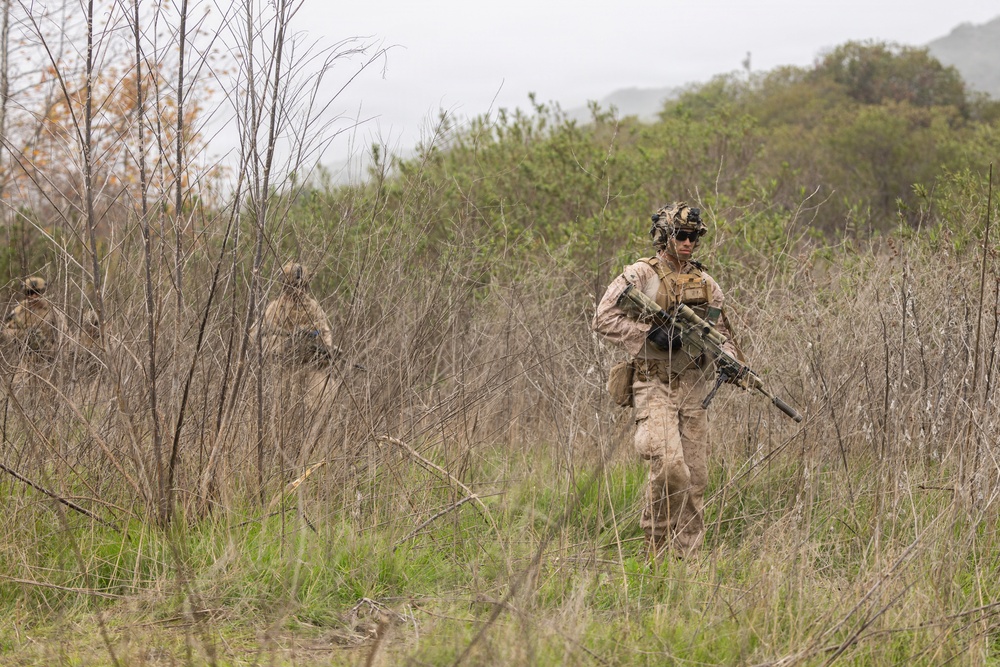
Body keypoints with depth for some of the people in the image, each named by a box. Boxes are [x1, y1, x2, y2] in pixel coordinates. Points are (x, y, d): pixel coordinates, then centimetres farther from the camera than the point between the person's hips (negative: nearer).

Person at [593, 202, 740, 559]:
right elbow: (604, 319, -8)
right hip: (654, 385, -5)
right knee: (669, 465, -21)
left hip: (694, 389, 5)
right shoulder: (640, 275, -3)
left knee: (695, 476, 4)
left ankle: (687, 554, 13)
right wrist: (650, 332, -17)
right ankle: (657, 547, -4)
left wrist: (728, 360, -2)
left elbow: (722, 333, 20)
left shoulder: (706, 285, 13)